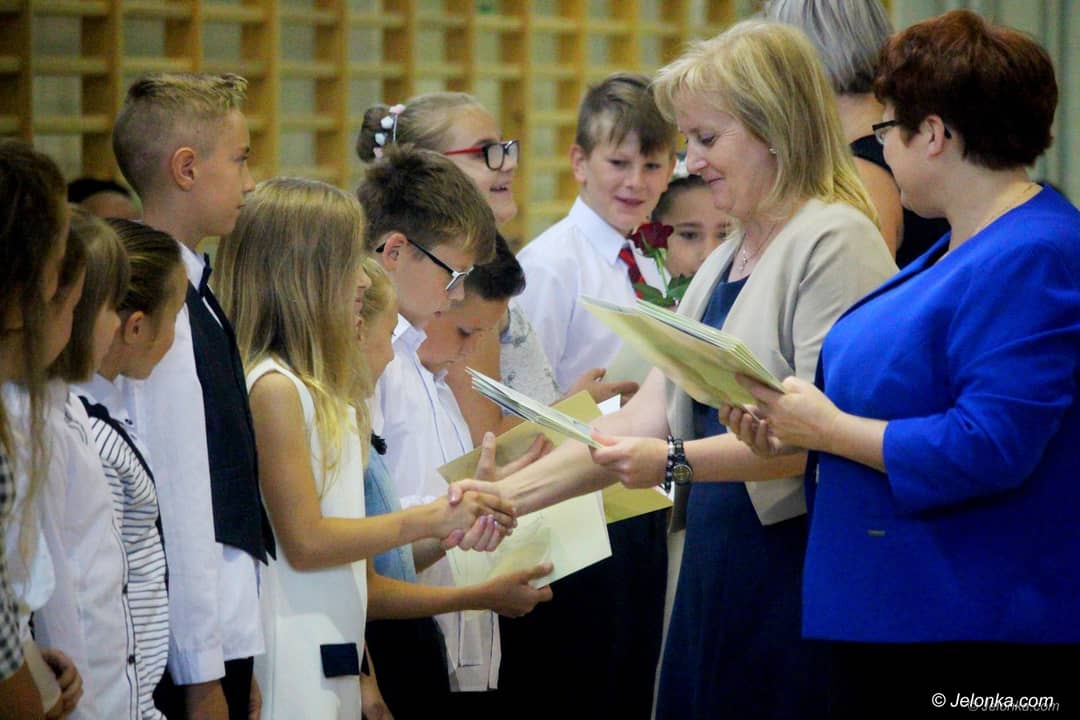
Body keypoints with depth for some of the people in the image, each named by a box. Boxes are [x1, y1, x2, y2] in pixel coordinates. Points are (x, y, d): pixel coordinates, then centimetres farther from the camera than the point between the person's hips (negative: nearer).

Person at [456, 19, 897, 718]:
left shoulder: (836, 242, -10)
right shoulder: (723, 264, 19)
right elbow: (645, 418, 15)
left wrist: (677, 461, -23)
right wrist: (509, 494, 6)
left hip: (798, 562, -9)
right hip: (717, 566, 9)